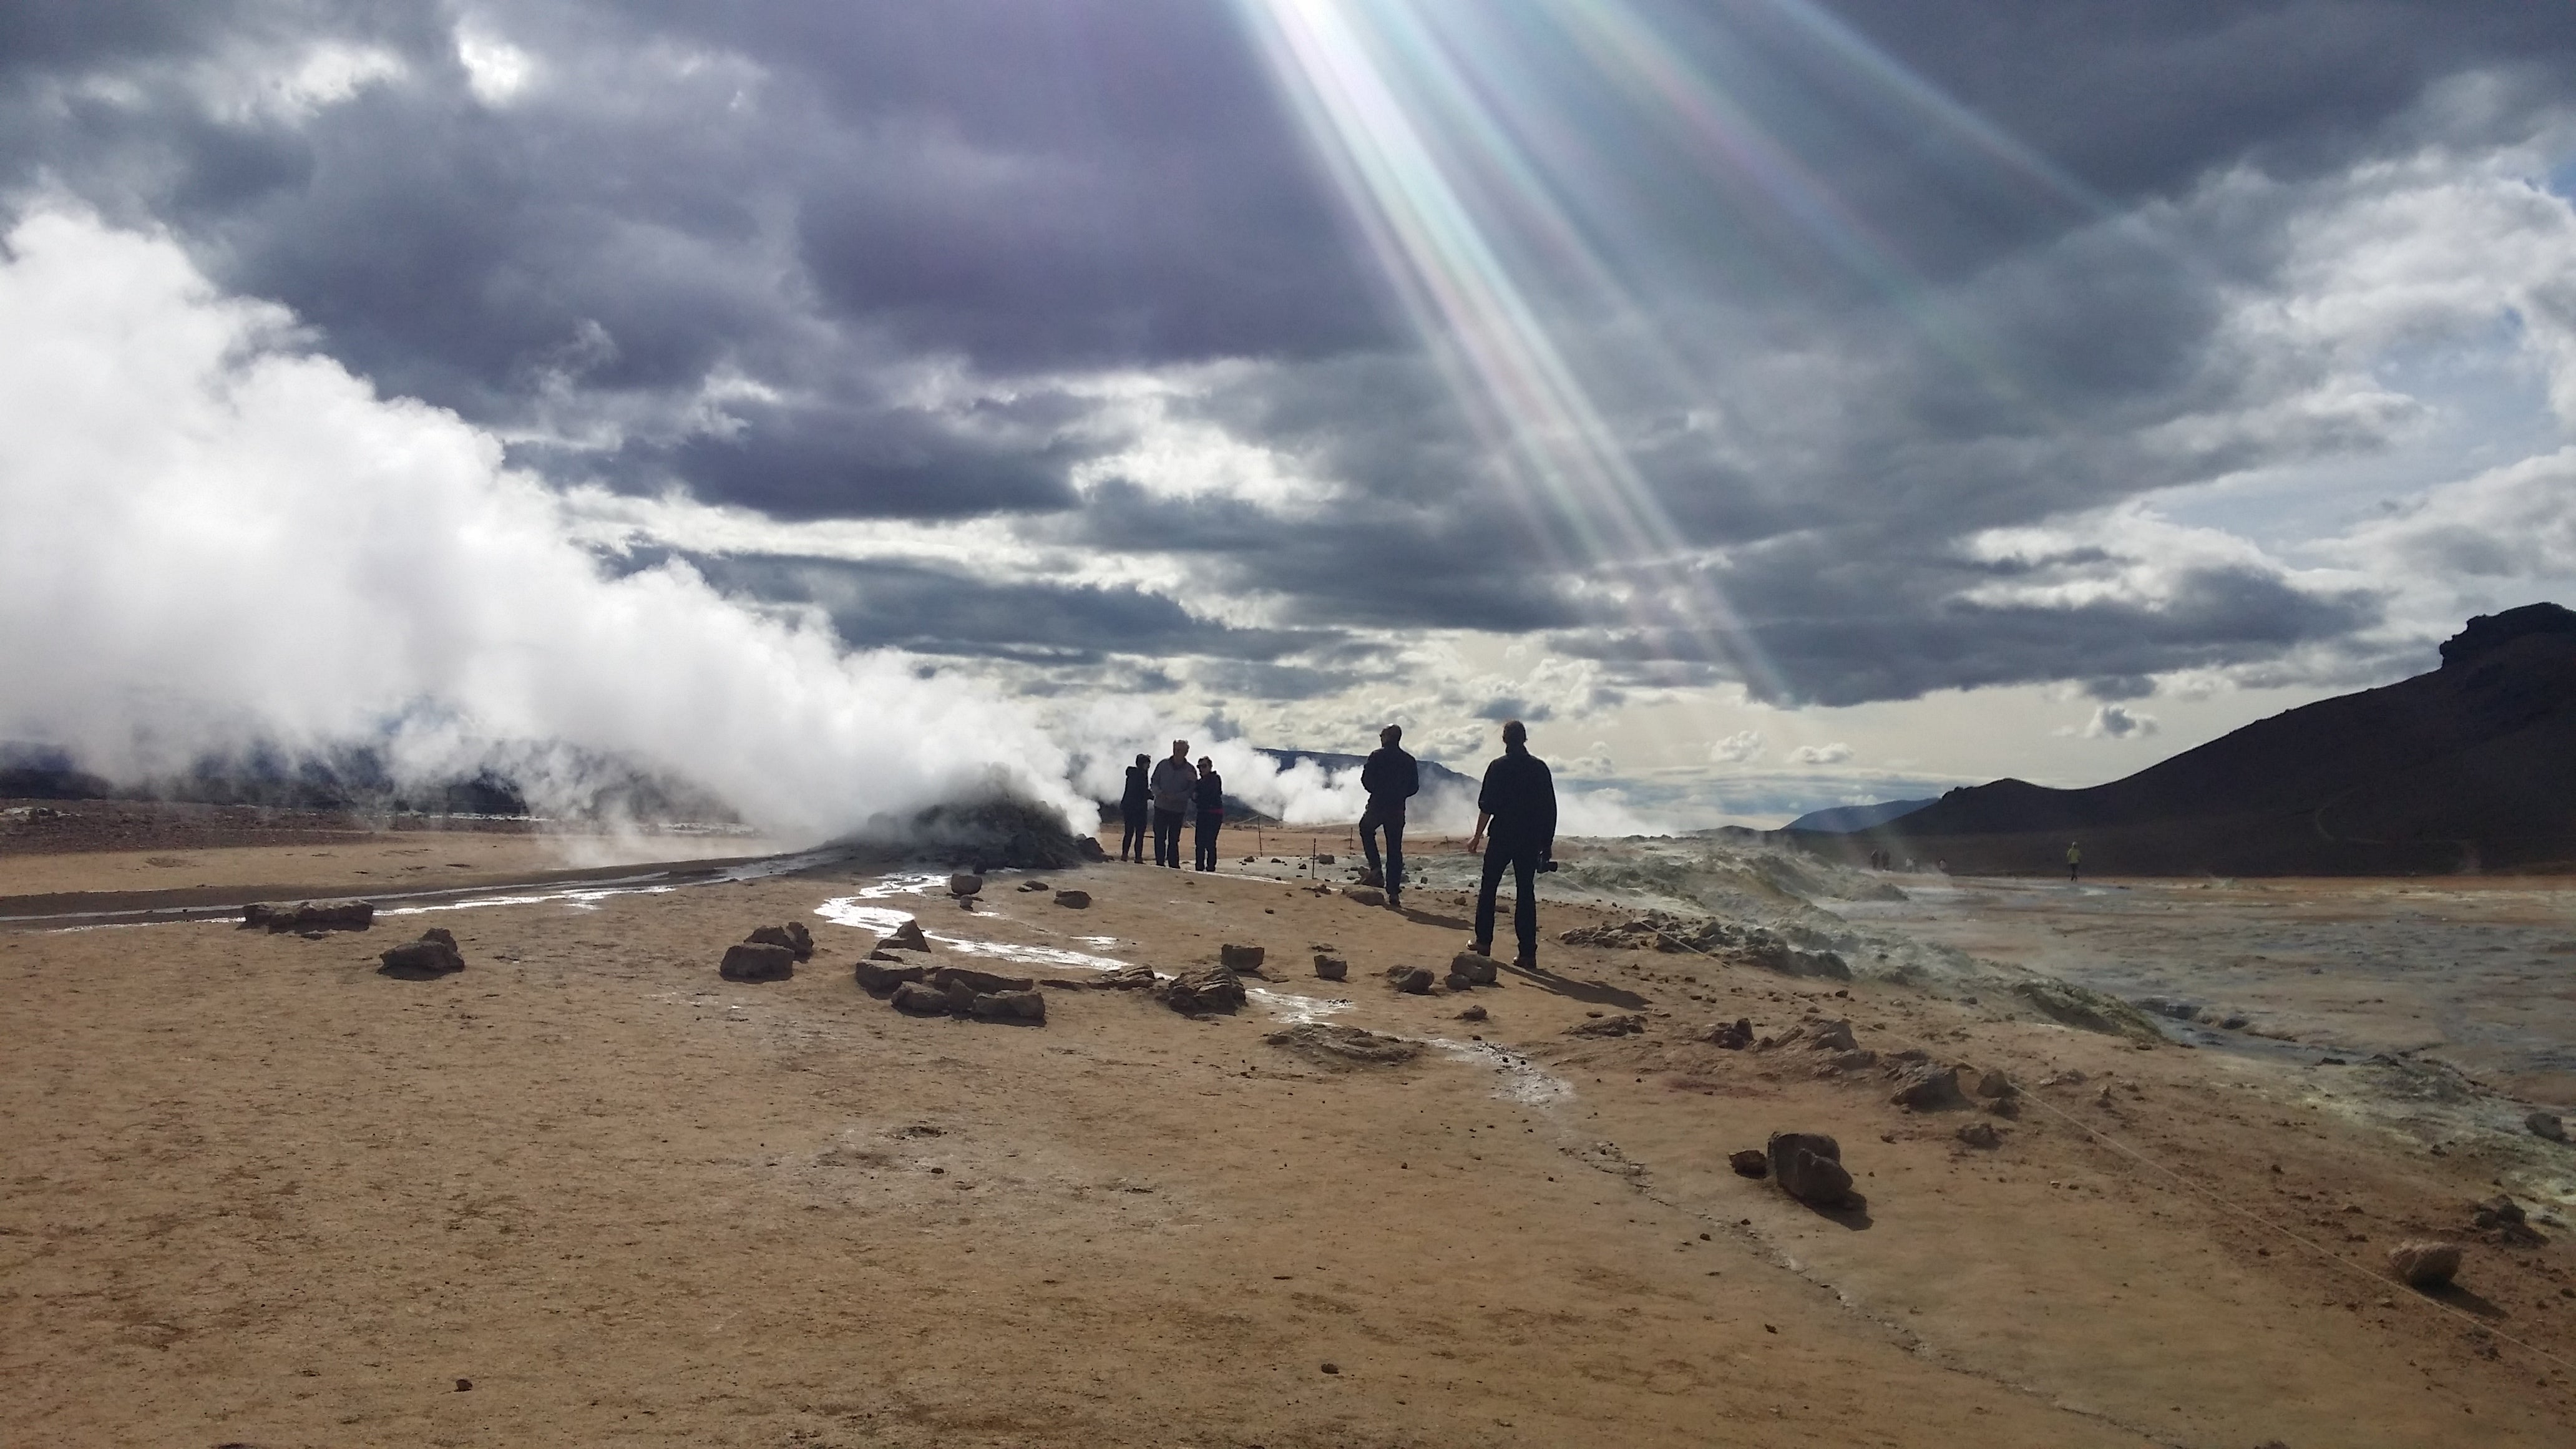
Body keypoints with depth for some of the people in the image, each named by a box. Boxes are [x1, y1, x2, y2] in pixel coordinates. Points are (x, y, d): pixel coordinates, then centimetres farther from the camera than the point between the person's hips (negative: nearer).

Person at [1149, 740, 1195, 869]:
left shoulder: (1190, 770, -3)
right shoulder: (1163, 764, 2)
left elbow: (1191, 791, -7)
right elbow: (1153, 782, 6)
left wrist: (1174, 797, -19)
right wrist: (1159, 793, -15)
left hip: (1178, 809, -1)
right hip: (1161, 807, 1)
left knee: (1174, 839, 2)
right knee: (1159, 837, 0)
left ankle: (1174, 865, 6)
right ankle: (1160, 863, 7)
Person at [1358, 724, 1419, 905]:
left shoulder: (1377, 756, -6)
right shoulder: (1409, 760, 6)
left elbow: (1366, 779, -7)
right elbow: (1414, 786, 6)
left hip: (1377, 805, -3)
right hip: (1398, 809, 3)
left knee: (1366, 829, 25)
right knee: (1395, 848, 6)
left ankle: (1376, 868, 7)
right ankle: (1393, 892, 4)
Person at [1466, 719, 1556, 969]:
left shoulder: (1498, 767, -5)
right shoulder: (1540, 768, 4)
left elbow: (1487, 806, -8)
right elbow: (1550, 808, 5)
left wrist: (1477, 837, 0)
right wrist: (1548, 842, 12)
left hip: (1502, 836, -3)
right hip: (1531, 839, 3)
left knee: (1488, 888, 13)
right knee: (1526, 893, 4)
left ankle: (1484, 942, 13)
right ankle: (1528, 953, 0)